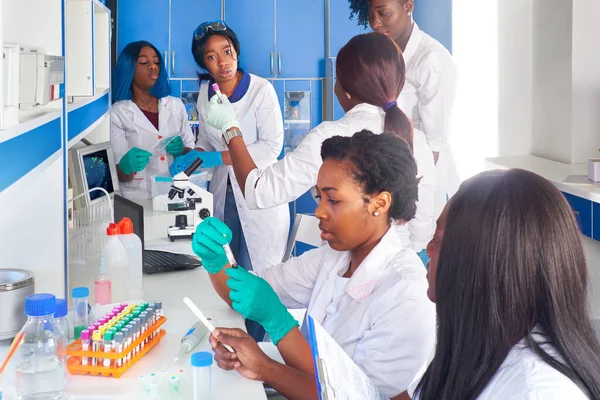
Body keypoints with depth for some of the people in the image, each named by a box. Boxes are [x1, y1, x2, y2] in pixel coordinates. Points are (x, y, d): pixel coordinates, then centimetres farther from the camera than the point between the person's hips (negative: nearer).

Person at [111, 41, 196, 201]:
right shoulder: (117, 114, 0)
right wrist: (126, 166, -24)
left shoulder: (176, 105, 10)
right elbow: (119, 176, -3)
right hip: (139, 199, -3)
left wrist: (181, 151, -5)